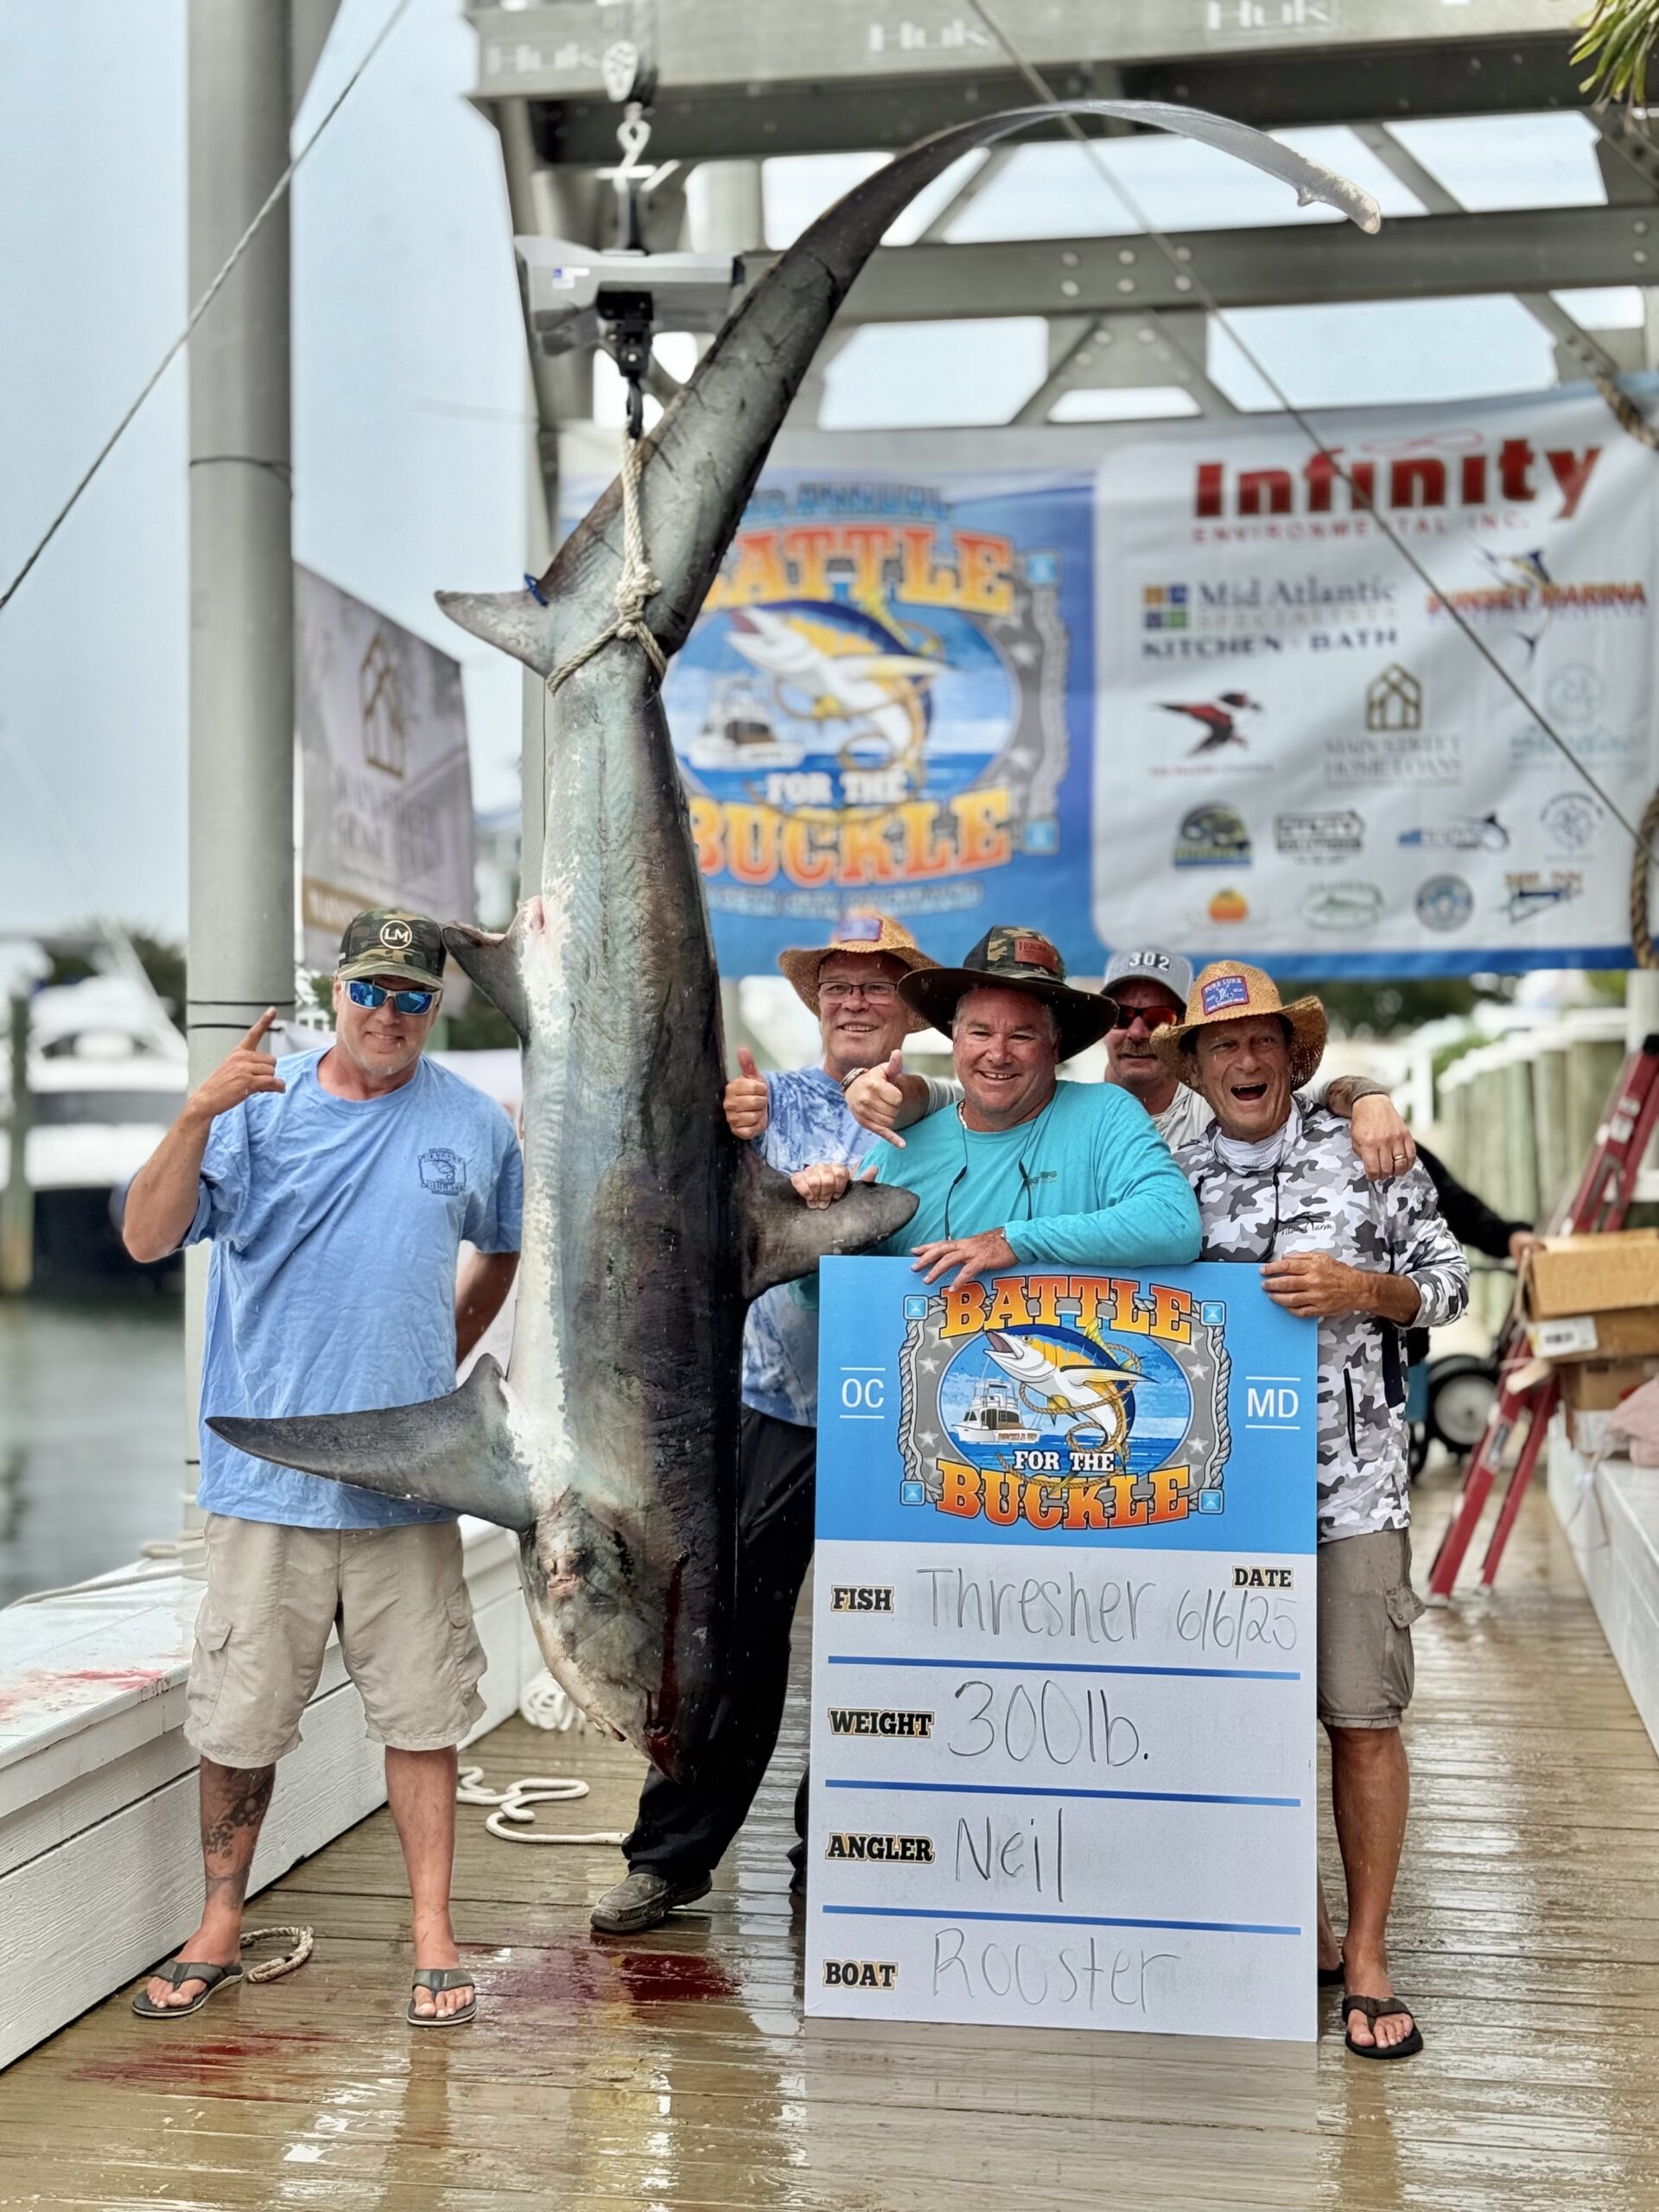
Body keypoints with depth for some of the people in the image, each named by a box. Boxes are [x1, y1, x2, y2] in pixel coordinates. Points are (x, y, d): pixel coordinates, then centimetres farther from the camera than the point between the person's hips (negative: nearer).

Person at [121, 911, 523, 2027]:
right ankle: (220, 1926, 25)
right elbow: (148, 1239, -10)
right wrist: (197, 1116, -23)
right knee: (241, 1717, 8)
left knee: (421, 1712, 6)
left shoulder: (474, 1123, 6)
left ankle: (434, 1935, 17)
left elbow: (504, 1248, 24)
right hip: (270, 1470, -1)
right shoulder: (261, 1106, -1)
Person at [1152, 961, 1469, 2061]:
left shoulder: (1364, 1151, 3)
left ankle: (1367, 1960, 11)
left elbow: (1448, 1280, 5)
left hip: (1352, 1487, -2)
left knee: (1363, 1717, -1)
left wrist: (1361, 1290, -12)